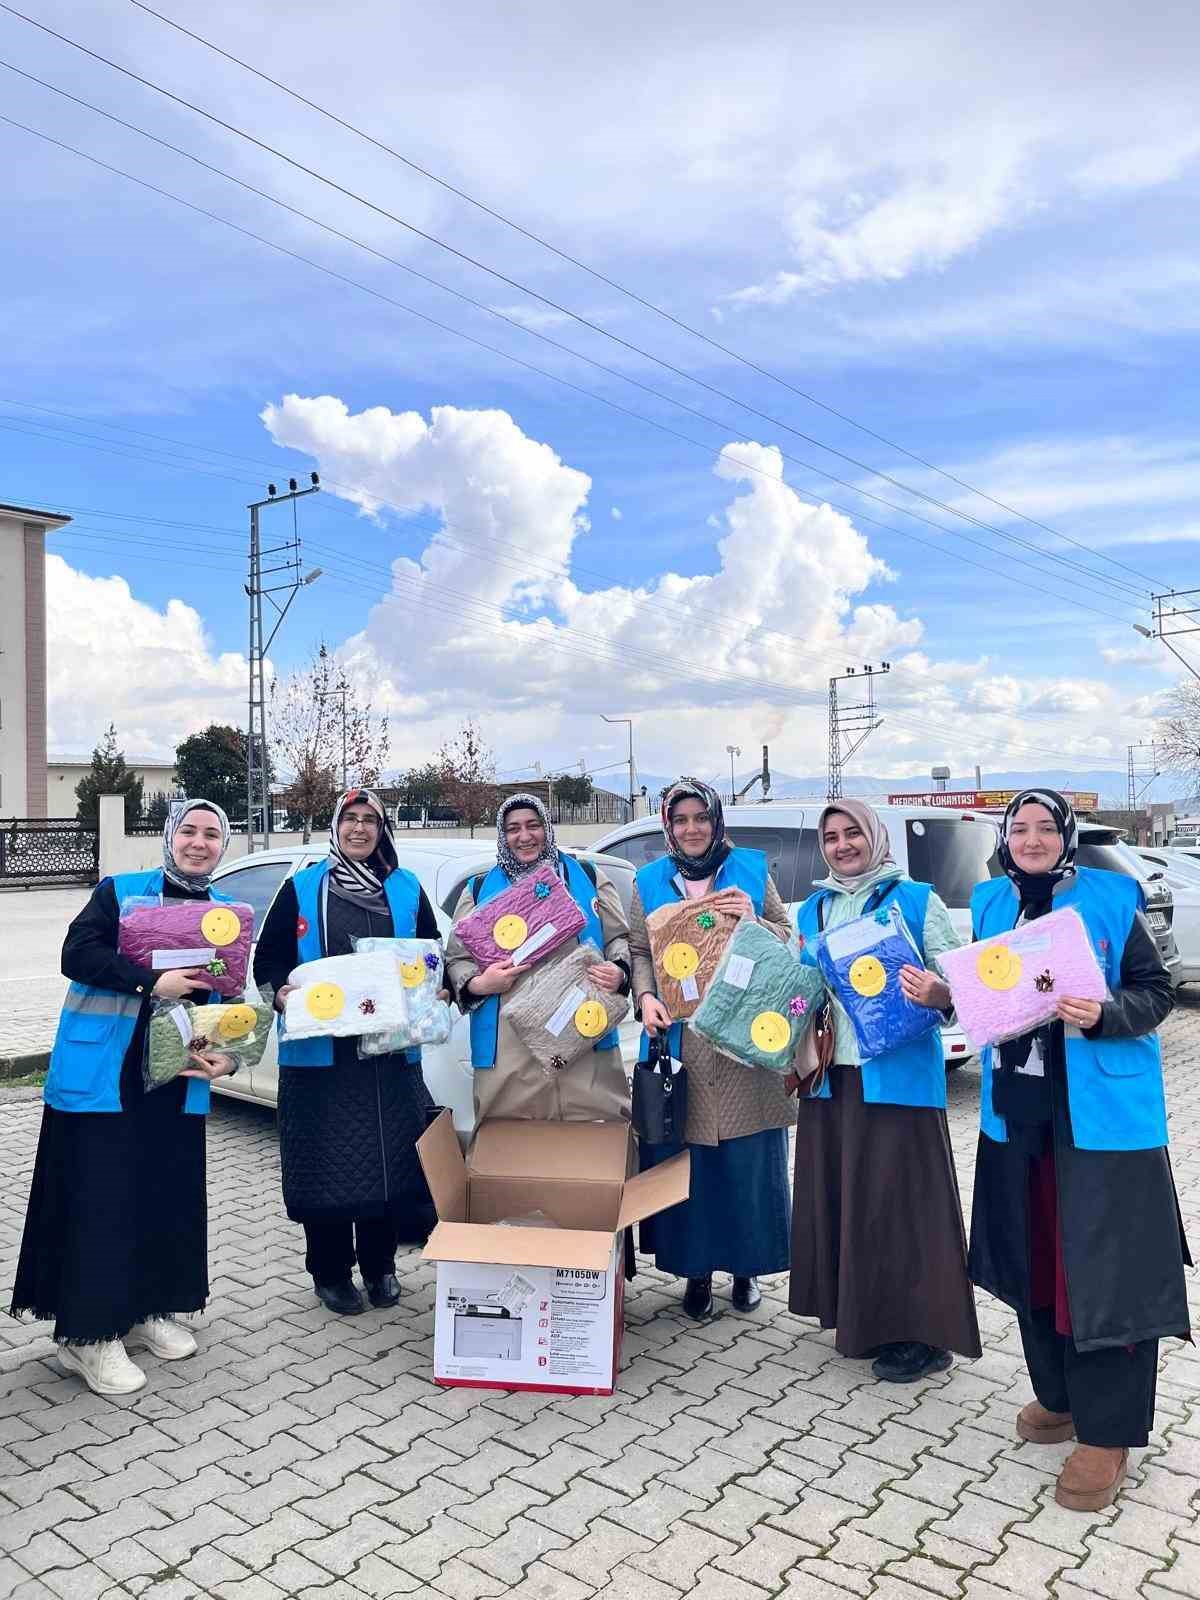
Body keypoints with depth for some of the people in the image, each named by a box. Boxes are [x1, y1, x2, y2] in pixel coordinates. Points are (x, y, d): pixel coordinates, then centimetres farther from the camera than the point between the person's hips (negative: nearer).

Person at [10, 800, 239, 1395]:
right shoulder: (118, 892, -2)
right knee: (99, 1201, -2)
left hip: (178, 1081, 5)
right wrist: (152, 982, -22)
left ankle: (147, 1309, 30)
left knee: (172, 1197, 12)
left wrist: (228, 1056, -7)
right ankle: (87, 1333, 12)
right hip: (102, 1077, -4)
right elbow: (77, 955, -12)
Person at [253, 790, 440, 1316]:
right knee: (325, 1160, 3)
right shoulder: (301, 888, 4)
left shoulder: (407, 889, 9)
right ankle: (330, 1272, 20)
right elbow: (268, 957, 4)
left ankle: (380, 1266, 24)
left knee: (389, 1156, 6)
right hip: (319, 1050, -1)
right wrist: (281, 992, -14)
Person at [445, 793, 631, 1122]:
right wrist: (478, 984, -8)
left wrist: (619, 971, -7)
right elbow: (456, 958, 12)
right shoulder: (478, 890, 14)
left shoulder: (588, 877, 14)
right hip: (508, 1049, 0)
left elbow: (619, 937, 14)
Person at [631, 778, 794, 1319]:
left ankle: (747, 1266, 23)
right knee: (683, 1160, 4)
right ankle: (696, 1268, 21)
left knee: (749, 1160, 4)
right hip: (678, 1044, 1)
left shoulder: (752, 870, 6)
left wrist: (754, 922, -12)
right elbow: (638, 951, 9)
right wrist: (646, 996, -9)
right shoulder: (649, 881, 10)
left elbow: (788, 942, 7)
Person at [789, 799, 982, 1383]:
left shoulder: (916, 900, -2)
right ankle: (860, 1317, 27)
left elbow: (956, 982, -7)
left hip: (897, 1074, -5)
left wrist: (935, 993, -28)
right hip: (829, 1073, 6)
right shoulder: (811, 909, 14)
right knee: (837, 1193, 11)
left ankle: (920, 1334, 11)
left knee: (899, 1195, -2)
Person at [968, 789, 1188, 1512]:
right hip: (1017, 1110, 5)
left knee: (1103, 1269, -1)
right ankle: (1060, 1395, 35)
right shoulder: (991, 904, 7)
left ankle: (1106, 1433, 14)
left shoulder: (1111, 901, -7)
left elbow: (1156, 993, -6)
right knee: (1033, 1260, 15)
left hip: (1100, 1112, -5)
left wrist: (1103, 1015, -24)